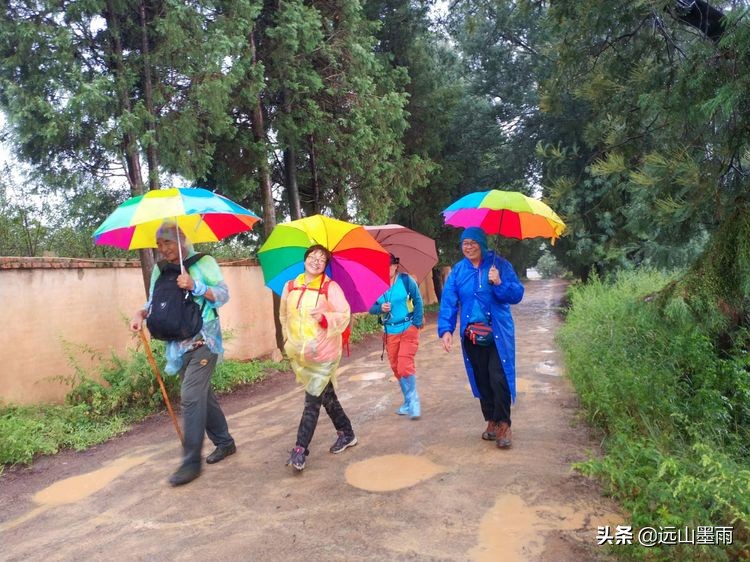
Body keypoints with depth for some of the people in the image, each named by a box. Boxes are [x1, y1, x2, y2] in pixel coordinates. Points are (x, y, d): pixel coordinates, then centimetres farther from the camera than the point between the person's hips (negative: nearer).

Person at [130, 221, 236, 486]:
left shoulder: (203, 262, -4)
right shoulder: (160, 270, 11)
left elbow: (223, 294, -9)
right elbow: (154, 301, 14)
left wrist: (195, 286, -22)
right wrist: (142, 313, -7)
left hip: (203, 339, -6)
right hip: (178, 343, 6)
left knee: (191, 396, -13)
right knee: (202, 394, 13)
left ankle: (191, 462, -4)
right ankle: (225, 442, 29)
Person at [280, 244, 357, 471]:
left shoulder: (330, 287, -7)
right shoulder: (290, 287, 7)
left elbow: (344, 315, -12)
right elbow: (284, 315, 19)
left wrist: (324, 317, -28)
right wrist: (289, 338, 14)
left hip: (323, 353, -5)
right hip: (299, 354, 5)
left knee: (312, 401, -5)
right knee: (326, 396, 17)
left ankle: (300, 449, 1)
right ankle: (347, 434, 35)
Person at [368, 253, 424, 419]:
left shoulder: (405, 280, -8)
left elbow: (418, 300, -4)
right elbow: (371, 308, 3)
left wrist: (417, 323, -9)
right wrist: (380, 308, -19)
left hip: (408, 330, -4)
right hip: (390, 333, 4)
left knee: (405, 367, -12)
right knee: (396, 368, 10)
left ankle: (413, 402, 5)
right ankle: (408, 402, 26)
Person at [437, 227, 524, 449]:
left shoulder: (499, 264, -4)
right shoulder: (458, 271, 4)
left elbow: (517, 295, -7)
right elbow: (448, 302, -2)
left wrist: (499, 283, -25)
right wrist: (446, 329, -14)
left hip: (498, 334, -3)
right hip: (472, 336, 3)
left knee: (499, 379, -8)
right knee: (481, 381, 11)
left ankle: (503, 424, 8)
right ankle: (491, 421, 26)